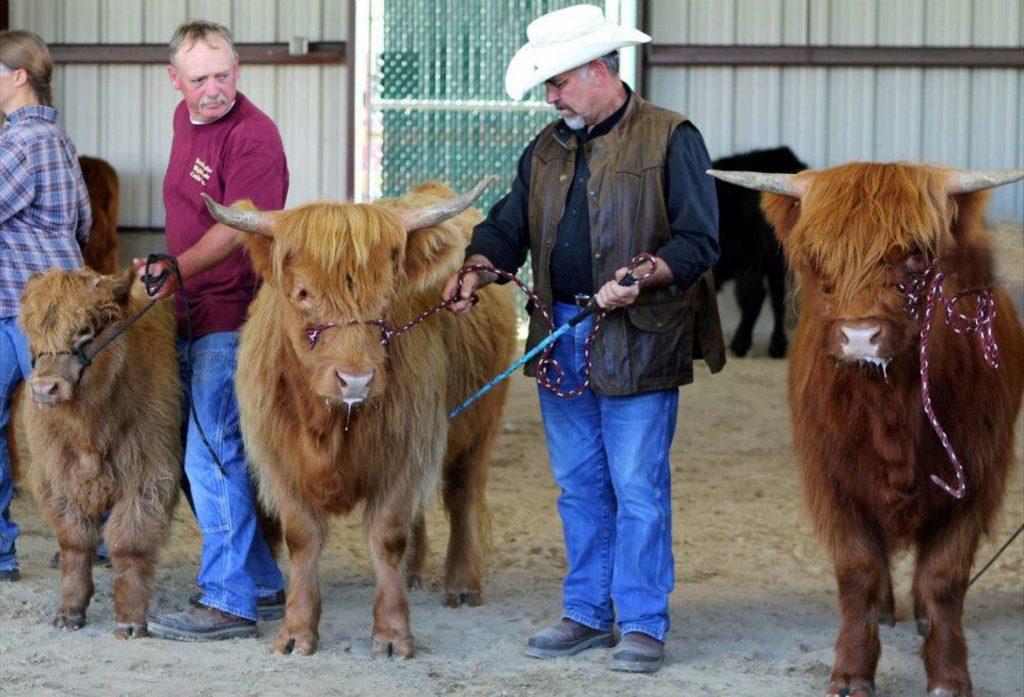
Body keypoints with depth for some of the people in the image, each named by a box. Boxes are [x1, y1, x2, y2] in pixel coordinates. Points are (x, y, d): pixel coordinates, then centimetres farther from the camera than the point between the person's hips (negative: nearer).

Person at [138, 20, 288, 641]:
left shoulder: (254, 136, -15)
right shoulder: (187, 118, 13)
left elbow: (236, 228, -23)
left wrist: (176, 270, -33)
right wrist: (165, 273, 20)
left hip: (233, 316, -10)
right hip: (193, 316, 10)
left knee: (213, 458, -11)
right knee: (222, 456, 13)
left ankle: (230, 602, -8)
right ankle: (265, 588, 21)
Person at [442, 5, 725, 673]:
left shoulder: (671, 140, -5)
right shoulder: (548, 149, 15)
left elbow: (699, 240, -9)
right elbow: (508, 225, 19)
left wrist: (644, 275, -24)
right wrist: (478, 268, -2)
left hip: (638, 343, -6)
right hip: (561, 339, 6)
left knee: (638, 488, -4)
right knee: (579, 486, 12)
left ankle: (643, 624, 3)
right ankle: (588, 614, 21)